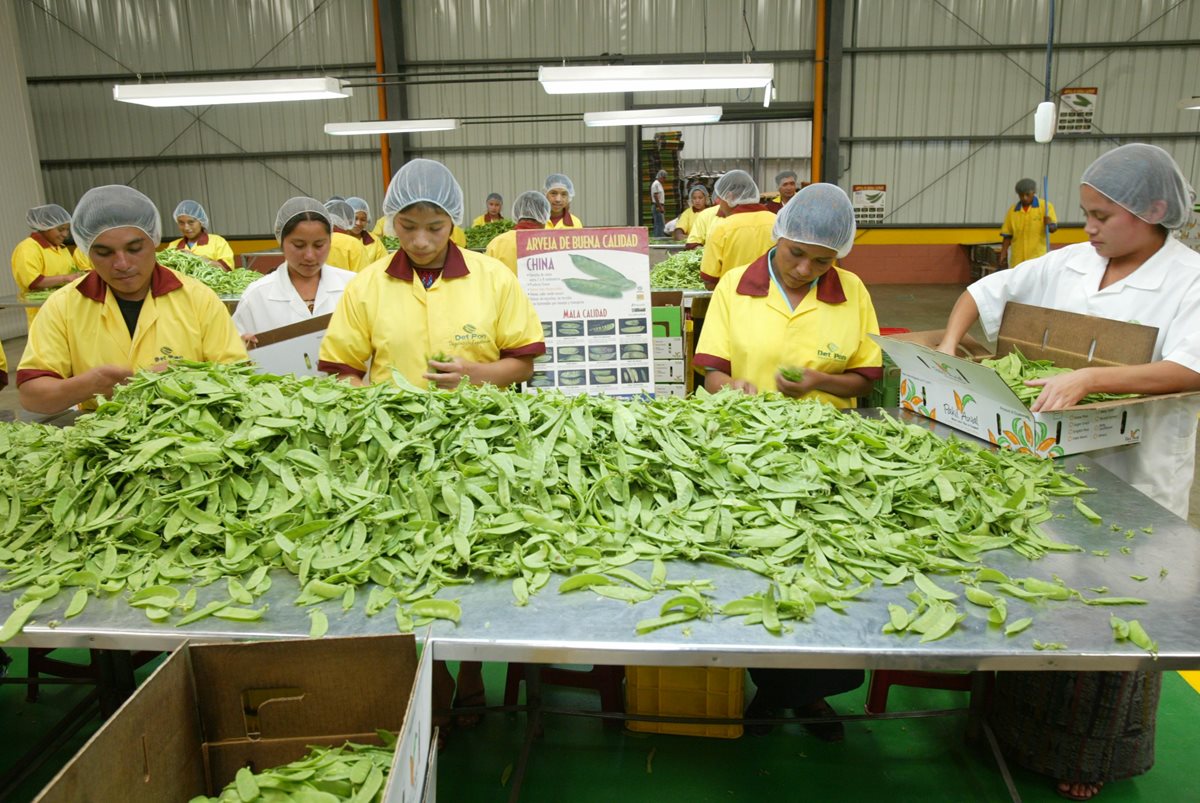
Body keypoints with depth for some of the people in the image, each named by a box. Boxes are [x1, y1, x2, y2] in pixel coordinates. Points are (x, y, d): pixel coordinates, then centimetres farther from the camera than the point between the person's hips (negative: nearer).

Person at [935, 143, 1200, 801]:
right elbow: (987, 291, 13)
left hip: (1131, 485, -4)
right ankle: (1022, 728, 35)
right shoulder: (1068, 263, 5)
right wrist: (950, 344, -3)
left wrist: (1087, 378, -35)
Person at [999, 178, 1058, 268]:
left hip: (1038, 259, -2)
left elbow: (1053, 228, -6)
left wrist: (1049, 224, -29)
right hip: (1017, 261, 3)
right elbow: (1007, 236, 9)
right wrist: (1003, 255, 2)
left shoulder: (1045, 206, 0)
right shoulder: (1012, 211, 6)